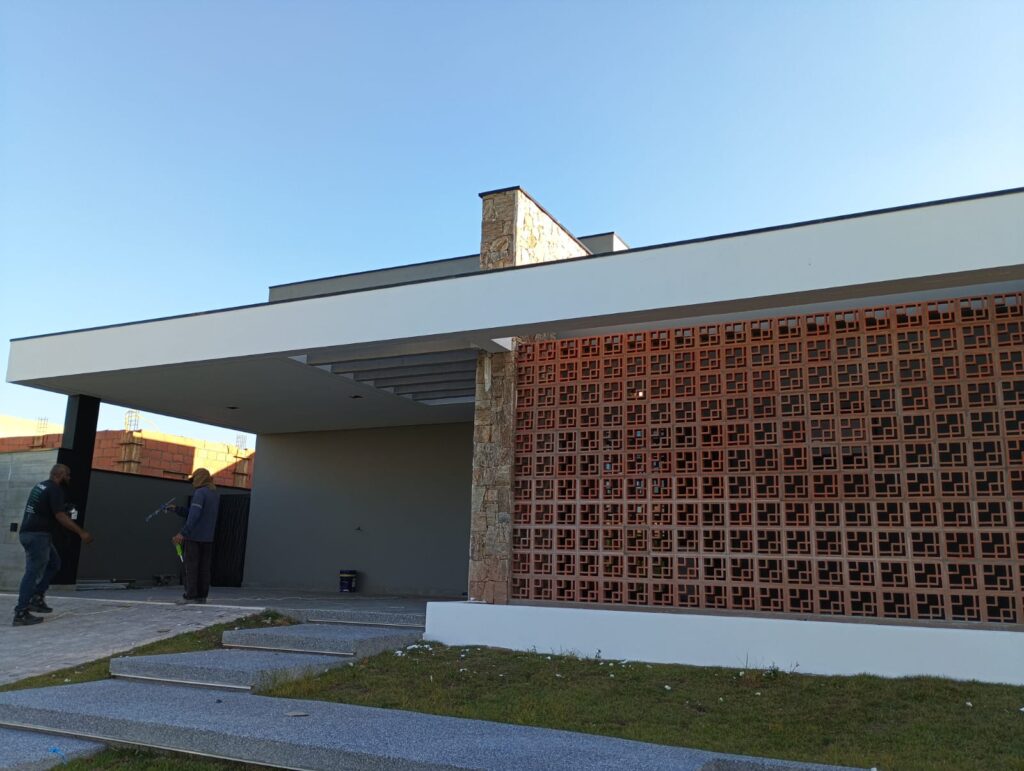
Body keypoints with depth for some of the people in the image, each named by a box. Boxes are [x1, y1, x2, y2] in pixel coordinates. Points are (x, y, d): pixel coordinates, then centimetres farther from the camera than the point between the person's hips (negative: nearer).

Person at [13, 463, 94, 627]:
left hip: (29, 533, 10)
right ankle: (21, 614, -9)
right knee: (33, 572, -9)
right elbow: (60, 516, -18)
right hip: (38, 535, -10)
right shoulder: (54, 489, -12)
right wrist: (81, 533, -16)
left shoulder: (41, 486, 17)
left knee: (54, 563, 19)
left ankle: (37, 598, 14)